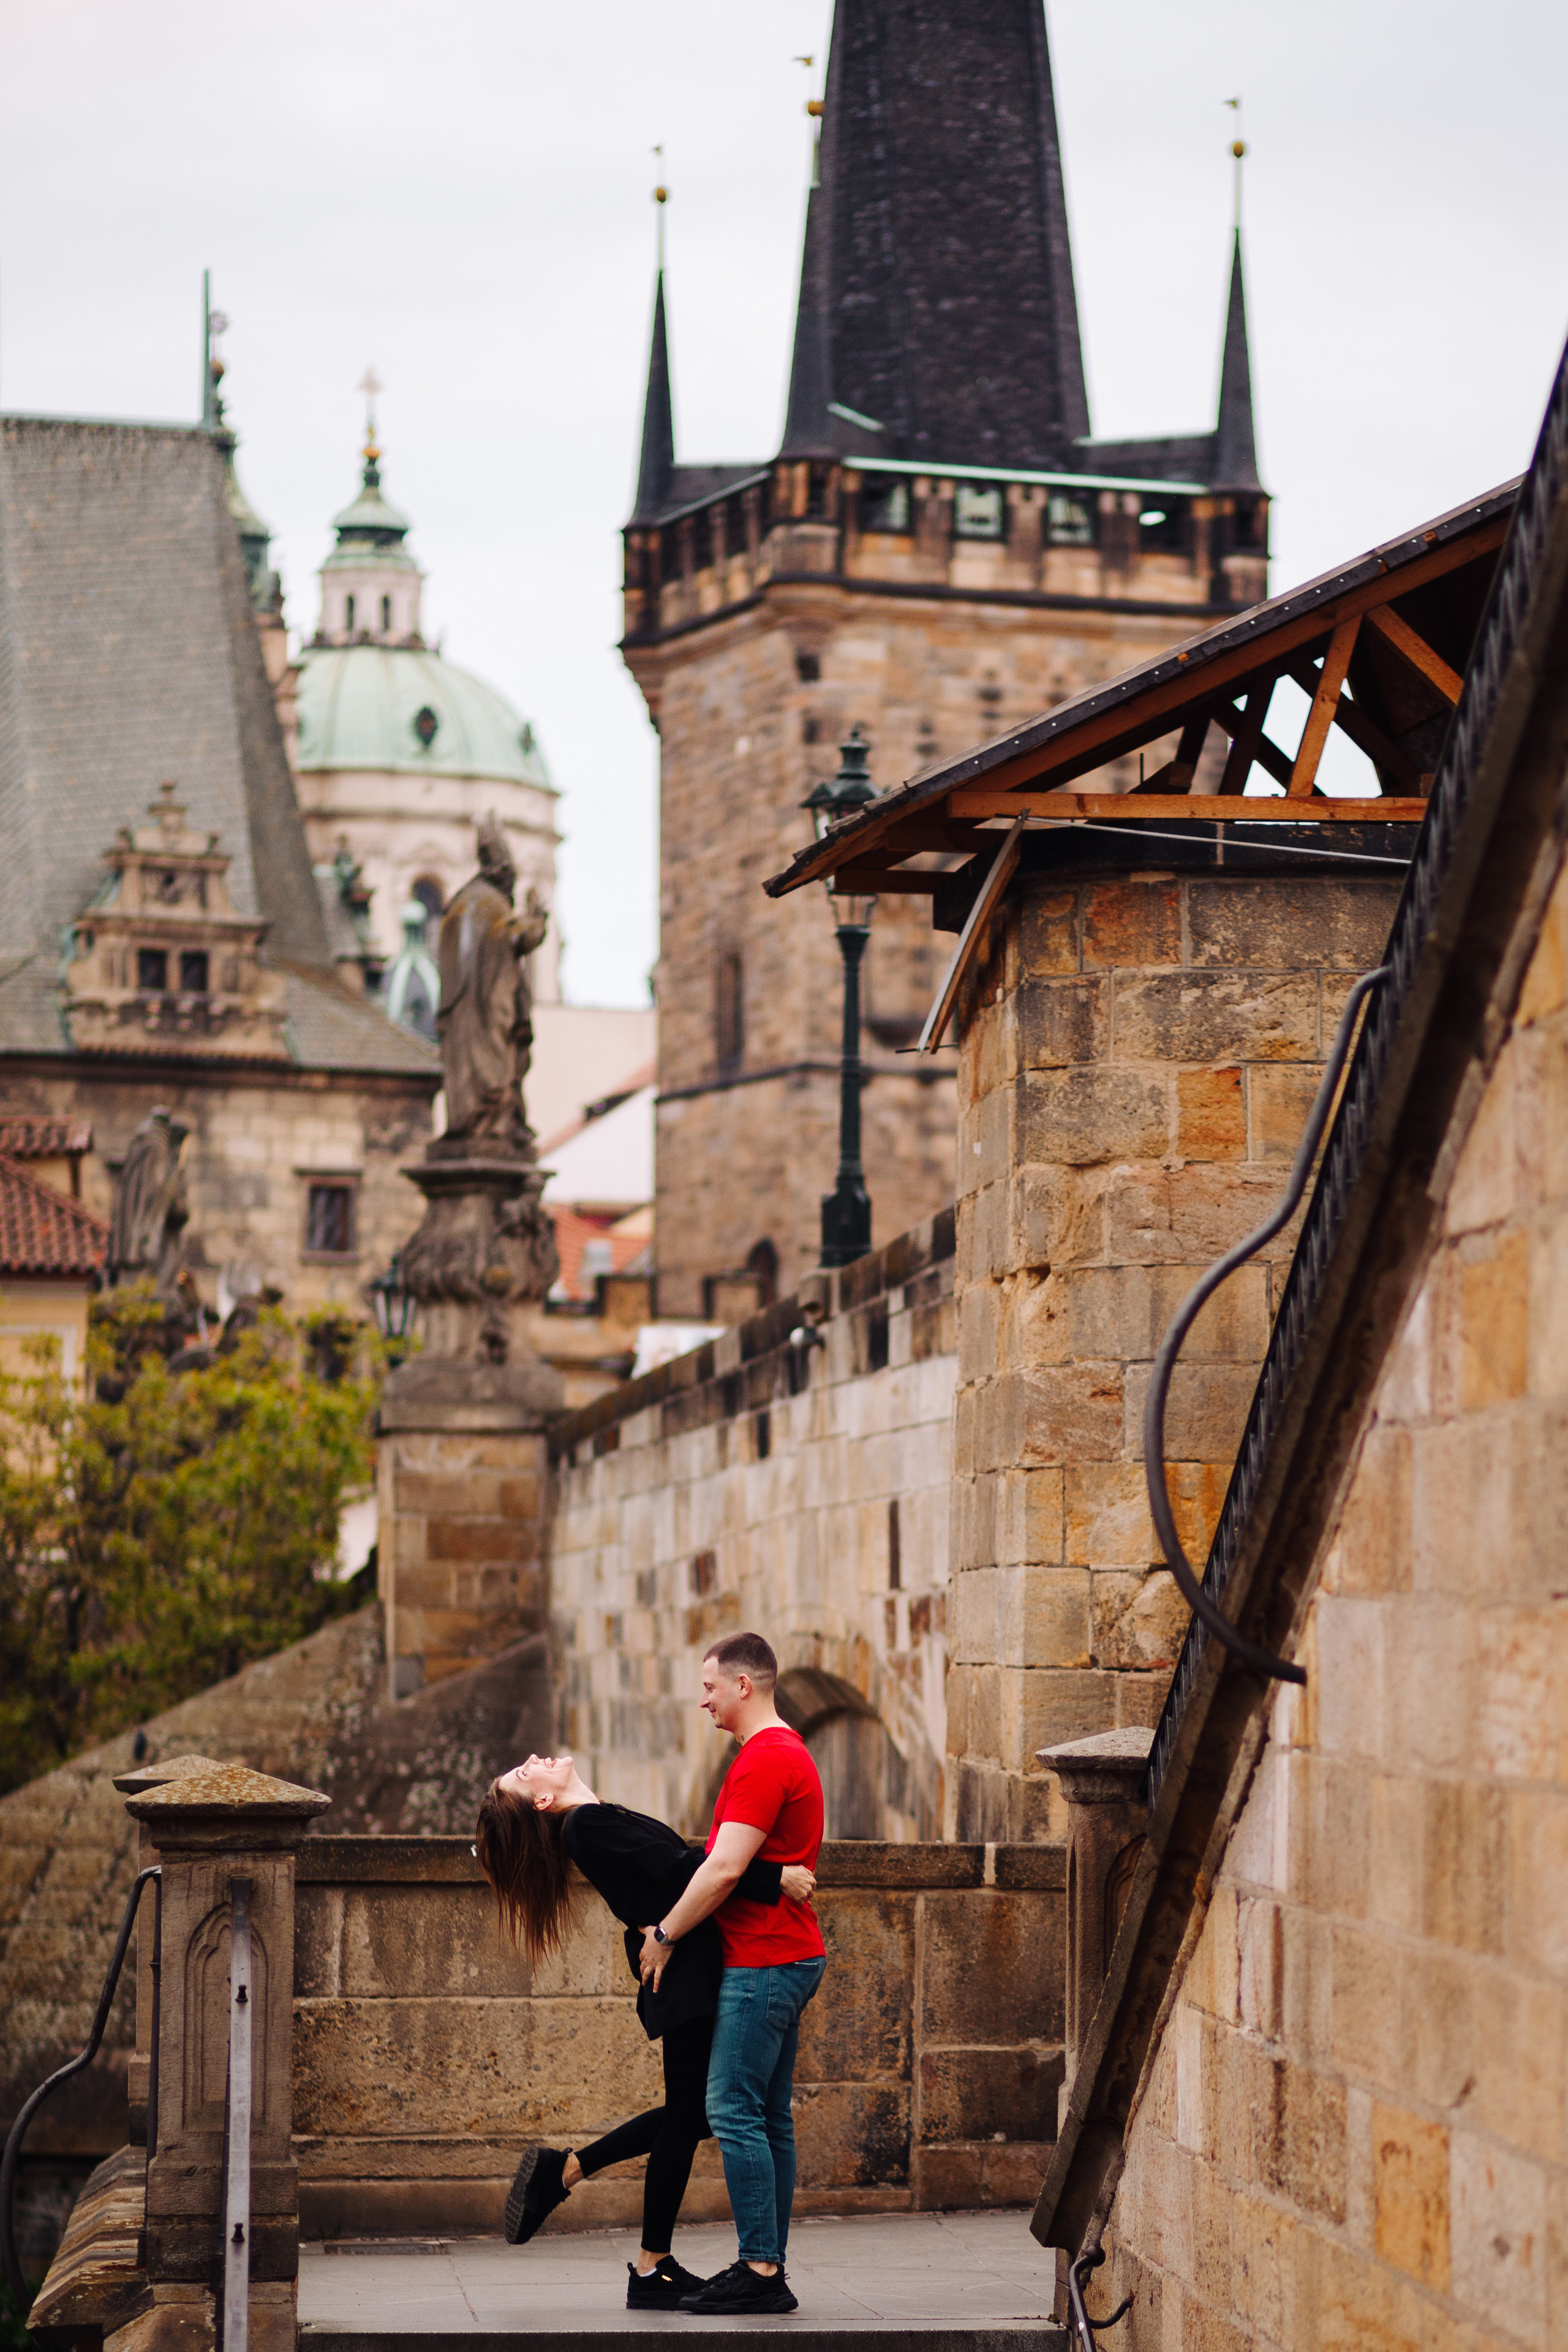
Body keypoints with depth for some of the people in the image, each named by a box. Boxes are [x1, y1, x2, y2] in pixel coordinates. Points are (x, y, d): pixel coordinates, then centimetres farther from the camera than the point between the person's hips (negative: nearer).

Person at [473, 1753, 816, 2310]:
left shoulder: (597, 1822, 18)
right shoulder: (587, 1824, -12)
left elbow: (676, 1867, 17)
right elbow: (679, 1868, -20)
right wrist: (774, 1879, -22)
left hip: (692, 1972, 9)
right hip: (683, 1977, -9)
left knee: (695, 2112, 14)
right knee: (689, 2115, -2)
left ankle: (564, 2169, 20)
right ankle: (652, 2274, 6)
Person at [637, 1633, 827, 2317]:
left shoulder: (765, 1760, -15)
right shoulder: (785, 1753, 19)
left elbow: (725, 1870, -20)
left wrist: (665, 1935, -10)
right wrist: (674, 1924, 18)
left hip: (763, 1962, -11)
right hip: (785, 1955, 11)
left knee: (735, 2110, -10)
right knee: (768, 2117, 9)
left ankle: (760, 2270, -11)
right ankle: (768, 2270, 10)